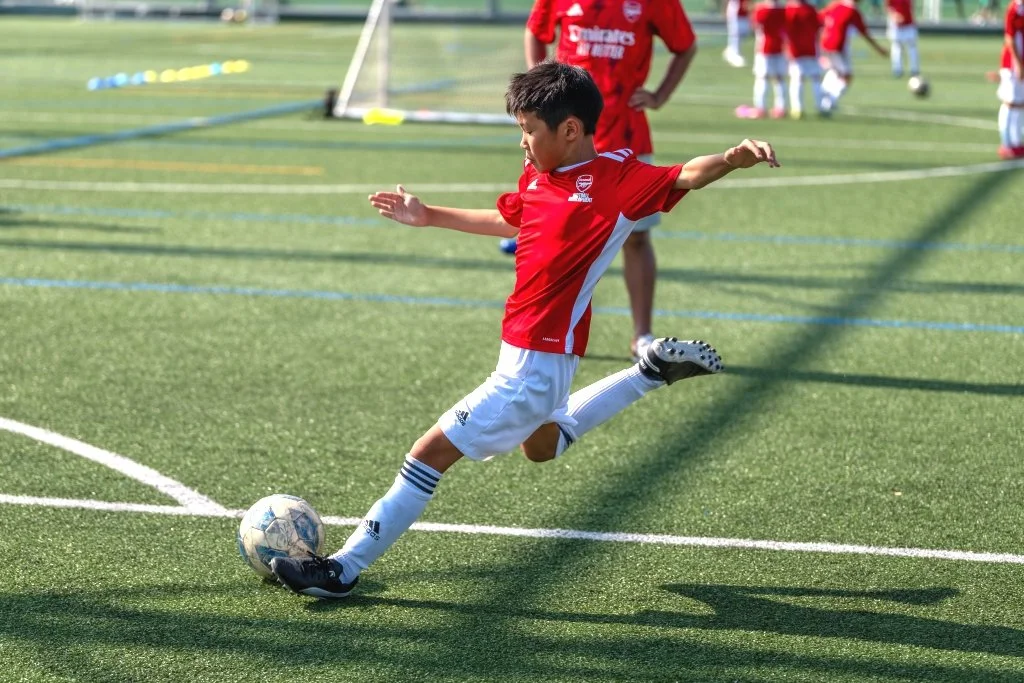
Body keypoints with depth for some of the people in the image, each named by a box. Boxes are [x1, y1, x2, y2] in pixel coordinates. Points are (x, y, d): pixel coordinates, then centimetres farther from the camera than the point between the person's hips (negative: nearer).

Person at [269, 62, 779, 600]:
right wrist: (429, 217, 29)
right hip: (529, 351, 10)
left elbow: (684, 176, -23)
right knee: (542, 445, 37)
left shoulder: (616, 176, -15)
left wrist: (734, 158, -43)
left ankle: (344, 569, 1)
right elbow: (511, 221, 25)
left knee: (432, 451, -7)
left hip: (536, 364, -10)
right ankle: (654, 372, 36)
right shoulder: (537, 173, 7)